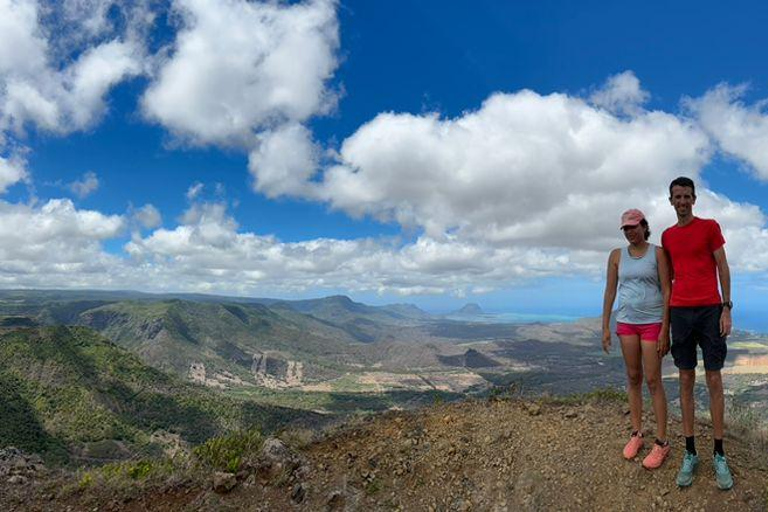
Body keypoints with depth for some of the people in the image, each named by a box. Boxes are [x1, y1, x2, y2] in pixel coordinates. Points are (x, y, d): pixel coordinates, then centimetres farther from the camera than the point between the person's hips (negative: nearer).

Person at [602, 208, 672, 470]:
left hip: (653, 322, -3)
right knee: (633, 377, 10)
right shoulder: (616, 255, 3)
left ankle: (661, 442, 9)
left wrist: (665, 330, -14)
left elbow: (667, 292, -9)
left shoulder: (658, 253, -7)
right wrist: (605, 327, 1)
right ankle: (636, 433, 22)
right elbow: (609, 292, 4)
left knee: (653, 380, -3)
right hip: (626, 322, 4)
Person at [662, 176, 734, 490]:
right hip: (679, 312, 3)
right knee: (686, 381, 4)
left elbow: (723, 269, 0)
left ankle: (719, 455, 11)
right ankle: (690, 453, 11)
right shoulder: (667, 236, 13)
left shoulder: (710, 226, 2)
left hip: (710, 310, -3)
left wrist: (727, 309, -7)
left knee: (714, 380, 0)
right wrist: (664, 317, 13)